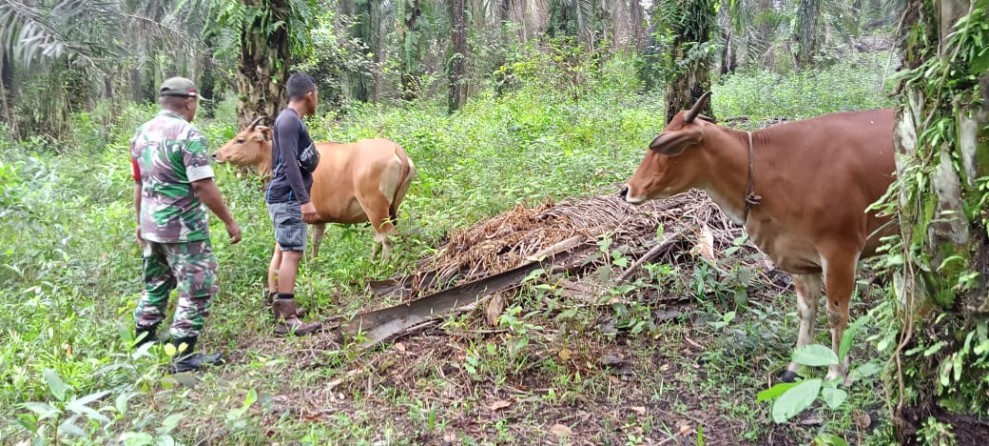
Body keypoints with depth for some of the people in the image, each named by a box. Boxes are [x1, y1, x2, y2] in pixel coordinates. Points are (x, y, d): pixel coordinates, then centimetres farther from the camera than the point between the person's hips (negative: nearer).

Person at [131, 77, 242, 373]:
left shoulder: (142, 133, 9)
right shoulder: (188, 134, -15)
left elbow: (138, 184, 16)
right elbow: (203, 185, -19)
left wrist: (141, 222, 25)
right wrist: (229, 222, -12)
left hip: (151, 226, 8)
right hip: (184, 229, -8)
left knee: (155, 287, 20)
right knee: (198, 289, 1)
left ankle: (142, 347, 29)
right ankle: (184, 356, 3)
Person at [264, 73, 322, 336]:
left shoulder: (289, 120, 17)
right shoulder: (290, 120, -14)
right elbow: (289, 164, -22)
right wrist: (305, 200, -26)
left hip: (284, 198, 10)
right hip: (288, 198, -10)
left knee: (282, 251, 13)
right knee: (292, 253, -11)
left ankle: (277, 306, 21)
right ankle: (286, 319, -12)